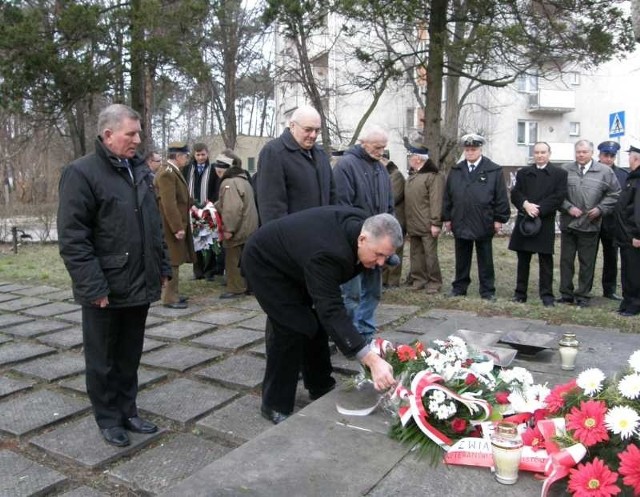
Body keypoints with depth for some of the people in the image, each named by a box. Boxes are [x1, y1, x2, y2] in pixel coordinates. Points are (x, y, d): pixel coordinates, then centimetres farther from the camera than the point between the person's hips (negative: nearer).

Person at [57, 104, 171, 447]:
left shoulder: (140, 170, 12)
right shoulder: (81, 173, -11)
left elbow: (154, 225, 18)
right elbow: (72, 237, -16)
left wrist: (162, 267, 14)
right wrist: (93, 286, -20)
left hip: (139, 285, 6)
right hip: (106, 289, -6)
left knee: (130, 356, 17)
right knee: (103, 360, 10)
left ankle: (127, 411, 32)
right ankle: (108, 418, 26)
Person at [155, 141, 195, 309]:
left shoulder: (173, 171, 14)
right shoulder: (167, 173, -18)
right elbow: (169, 204, -24)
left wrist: (190, 206, 12)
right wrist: (178, 227, -24)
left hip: (177, 224, 10)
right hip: (172, 227, -10)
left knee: (174, 262, 16)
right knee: (172, 262, -4)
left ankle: (172, 293, 25)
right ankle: (169, 298, 4)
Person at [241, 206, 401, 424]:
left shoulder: (361, 224, -17)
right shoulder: (327, 253, -41)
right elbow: (332, 311, -46)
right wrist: (372, 360, -52)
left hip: (291, 259, 8)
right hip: (264, 261, -8)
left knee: (316, 321, 8)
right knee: (292, 327, -14)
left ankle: (321, 388, 25)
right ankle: (275, 405, 1)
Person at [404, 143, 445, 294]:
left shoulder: (434, 175, -11)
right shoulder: (412, 176, 16)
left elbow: (436, 201, -17)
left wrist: (435, 223, -21)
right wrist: (408, 222, 14)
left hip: (427, 225, -8)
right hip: (413, 225, 8)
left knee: (430, 255, -1)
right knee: (416, 254, 13)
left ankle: (434, 283, 9)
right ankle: (418, 280, 23)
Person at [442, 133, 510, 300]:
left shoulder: (494, 171, -1)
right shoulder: (455, 171, 8)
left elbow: (501, 197, -3)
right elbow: (447, 196, 9)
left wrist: (499, 219, -6)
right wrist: (447, 218, 6)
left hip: (484, 223, -2)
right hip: (460, 223, 3)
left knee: (485, 260, 8)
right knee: (461, 259, 12)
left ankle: (487, 291, 17)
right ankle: (459, 287, 23)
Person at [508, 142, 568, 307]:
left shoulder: (559, 173, 5)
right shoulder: (523, 173, 14)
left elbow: (559, 197, -6)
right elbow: (515, 194, 4)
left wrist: (538, 209, -15)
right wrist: (526, 204, -15)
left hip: (546, 222, -3)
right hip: (524, 221, 3)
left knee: (546, 260, 1)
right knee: (523, 259, 7)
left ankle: (547, 294, 7)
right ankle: (520, 292, 14)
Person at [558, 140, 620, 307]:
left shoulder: (604, 171, 1)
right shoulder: (565, 170, 2)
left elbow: (614, 193, 6)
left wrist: (600, 209, -6)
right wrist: (568, 207, -9)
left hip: (590, 224, -1)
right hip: (568, 223, 1)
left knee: (587, 262, 6)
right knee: (566, 260, 8)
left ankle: (583, 295, 16)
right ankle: (566, 293, 19)